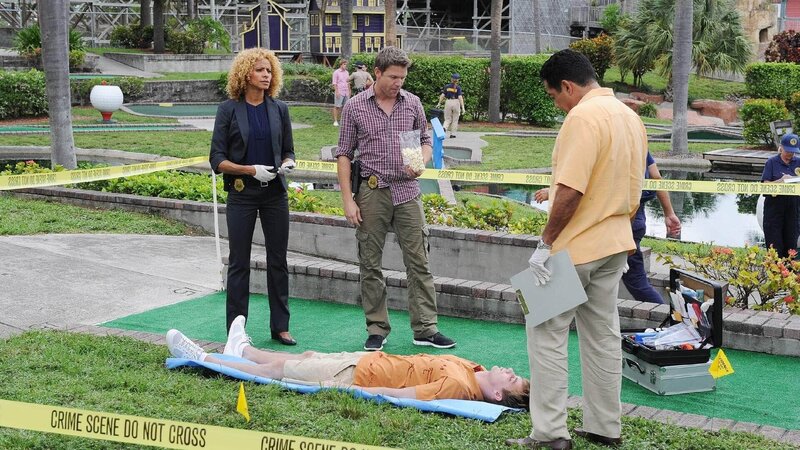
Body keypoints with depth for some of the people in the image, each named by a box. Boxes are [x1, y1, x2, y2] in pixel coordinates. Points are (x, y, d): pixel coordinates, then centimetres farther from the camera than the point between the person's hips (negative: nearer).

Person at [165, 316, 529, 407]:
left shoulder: (458, 384, -32)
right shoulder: (470, 370, -9)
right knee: (308, 356, 27)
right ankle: (242, 349, 54)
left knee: (278, 368, 9)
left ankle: (202, 359, 28)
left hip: (356, 375, -7)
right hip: (371, 360, 7)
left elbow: (401, 393, -30)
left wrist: (361, 389, -25)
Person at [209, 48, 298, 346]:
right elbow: (217, 159, -6)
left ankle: (280, 326, 18)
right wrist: (251, 170, -19)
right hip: (242, 195, -3)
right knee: (239, 263, 3)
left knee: (278, 260, 7)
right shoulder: (229, 109, -4)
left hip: (275, 193, 3)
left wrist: (288, 164, -11)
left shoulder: (279, 109, 6)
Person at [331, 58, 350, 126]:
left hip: (346, 92, 6)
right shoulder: (336, 72, -4)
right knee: (337, 106, -4)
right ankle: (335, 121, -3)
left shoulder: (346, 72, 14)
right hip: (339, 92, -6)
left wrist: (349, 91, 15)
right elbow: (334, 83, -7)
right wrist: (337, 92, -14)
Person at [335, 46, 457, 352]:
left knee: (419, 261, 0)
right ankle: (377, 329, 16)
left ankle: (425, 329, 7)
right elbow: (344, 154, 1)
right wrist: (348, 199, -6)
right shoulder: (355, 107, -1)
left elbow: (425, 140, 16)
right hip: (371, 192, -1)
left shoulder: (412, 103, 6)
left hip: (407, 191, 2)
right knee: (370, 264, 4)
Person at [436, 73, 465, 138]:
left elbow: (442, 95, 2)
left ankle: (445, 128, -21)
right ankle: (452, 134, 11)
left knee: (448, 119, 9)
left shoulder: (447, 86, 3)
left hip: (448, 102, 2)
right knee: (455, 119, 10)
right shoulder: (458, 87, -5)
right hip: (456, 103, -2)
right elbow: (460, 97, -11)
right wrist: (462, 107, -10)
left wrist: (439, 103, 14)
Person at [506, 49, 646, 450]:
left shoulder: (583, 117, -18)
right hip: (614, 245, 9)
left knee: (547, 334, 0)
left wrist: (545, 243, -18)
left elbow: (570, 191, -25)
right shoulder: (630, 117, 12)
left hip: (575, 247, -9)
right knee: (603, 335, 14)